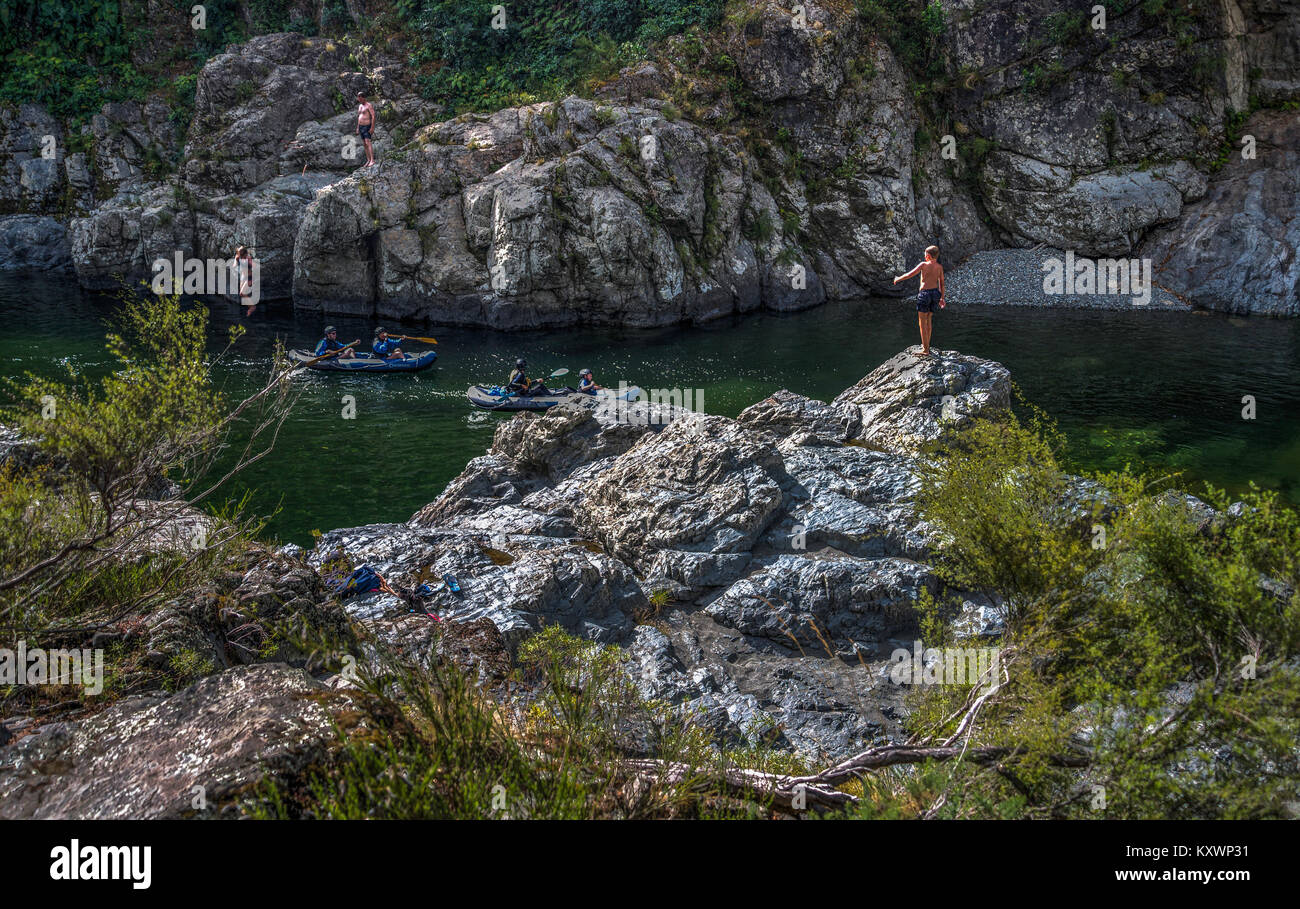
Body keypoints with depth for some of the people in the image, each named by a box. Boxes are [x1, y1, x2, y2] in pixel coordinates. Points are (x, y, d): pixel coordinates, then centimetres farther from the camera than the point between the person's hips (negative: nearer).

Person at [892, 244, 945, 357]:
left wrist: (898, 279, 9)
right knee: (928, 320, 21)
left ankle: (925, 350, -4)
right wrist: (942, 298, 22)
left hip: (925, 293, -6)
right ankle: (926, 345, 29)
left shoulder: (924, 265, -10)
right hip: (935, 293, 6)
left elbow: (910, 275, -8)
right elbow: (942, 283, 12)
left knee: (922, 322, -1)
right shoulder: (939, 267, 5)